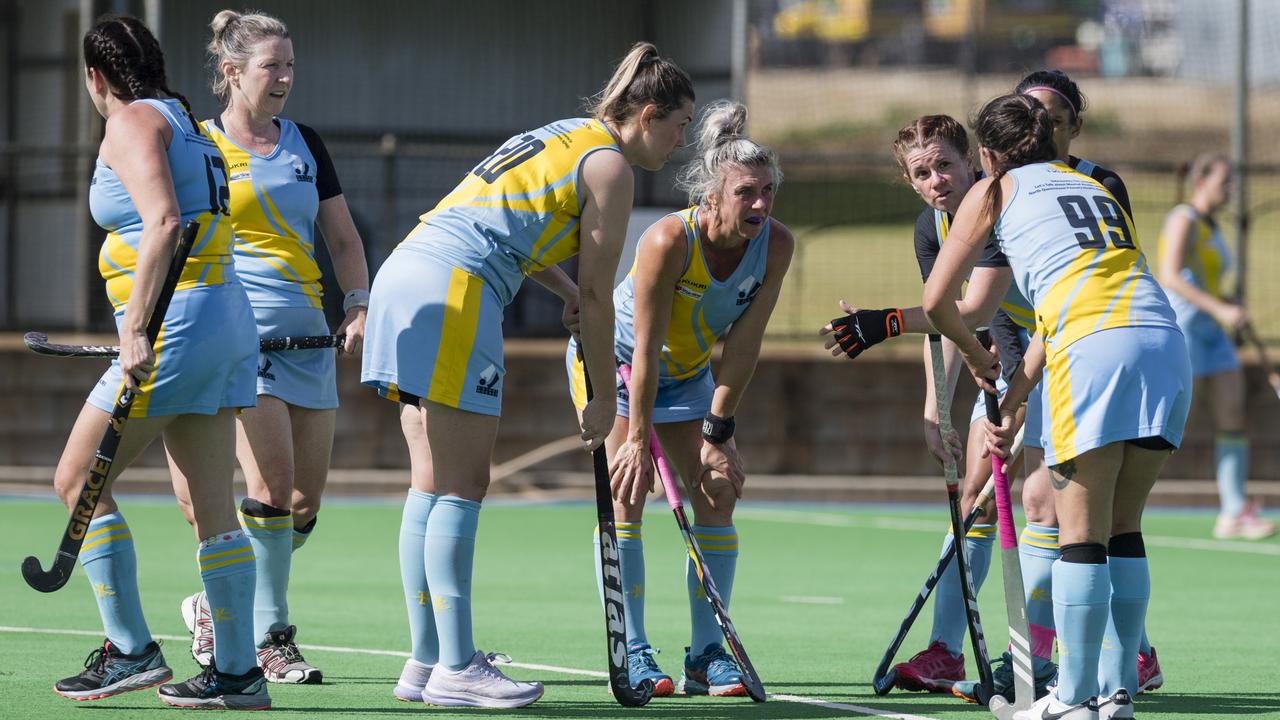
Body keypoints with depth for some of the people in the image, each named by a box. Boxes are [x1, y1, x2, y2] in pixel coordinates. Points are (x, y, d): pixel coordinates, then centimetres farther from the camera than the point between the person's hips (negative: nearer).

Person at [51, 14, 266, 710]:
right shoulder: (186, 122, 19)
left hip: (176, 322, -9)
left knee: (78, 481, 1)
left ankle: (131, 649, 1)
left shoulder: (131, 123, -7)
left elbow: (163, 221, -21)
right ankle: (237, 671, 5)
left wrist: (135, 328, -26)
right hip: (228, 320, 9)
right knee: (210, 504, 7)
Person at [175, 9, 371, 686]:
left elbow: (343, 237, 18)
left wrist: (358, 304, 3)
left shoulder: (303, 144, 14)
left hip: (308, 335, 6)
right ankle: (269, 639, -9)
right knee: (273, 482, -17)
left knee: (306, 498, 2)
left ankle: (218, 605, 21)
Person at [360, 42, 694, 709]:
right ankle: (456, 669, -8)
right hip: (454, 291, -9)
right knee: (462, 486, -8)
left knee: (432, 485, 10)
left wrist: (563, 289, 28)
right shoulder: (609, 165, -2)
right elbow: (598, 294, -2)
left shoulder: (562, 135, 24)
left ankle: (426, 663, 11)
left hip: (403, 275, 9)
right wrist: (603, 398, 6)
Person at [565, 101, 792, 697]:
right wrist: (637, 439, -27)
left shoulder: (776, 245, -21)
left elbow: (743, 345, -16)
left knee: (718, 489, -4)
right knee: (628, 487, -15)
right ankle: (631, 655, -13)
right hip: (612, 357, -5)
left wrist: (718, 431, -15)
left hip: (688, 369, 5)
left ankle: (707, 655, 1)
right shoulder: (669, 241, -35)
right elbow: (645, 349, -30)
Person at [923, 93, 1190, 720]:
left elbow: (936, 301, 15)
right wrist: (1014, 399, 29)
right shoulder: (1095, 188, 32)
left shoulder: (995, 191, 16)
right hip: (1165, 341, 5)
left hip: (1095, 349, -5)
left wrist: (977, 357, 32)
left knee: (1082, 533, -1)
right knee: (1123, 530, 12)